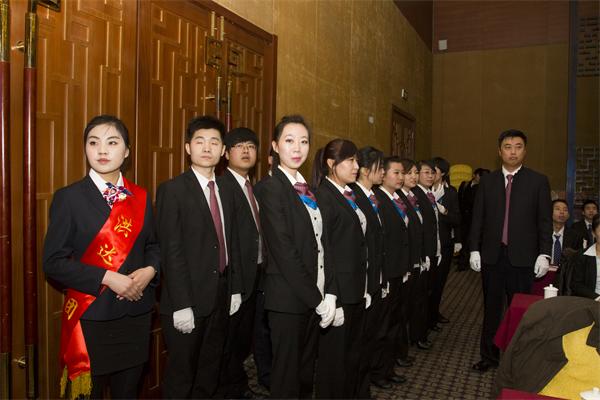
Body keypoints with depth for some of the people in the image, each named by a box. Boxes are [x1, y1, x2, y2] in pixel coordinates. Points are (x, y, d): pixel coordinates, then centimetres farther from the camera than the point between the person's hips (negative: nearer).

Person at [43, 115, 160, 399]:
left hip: (136, 313, 4)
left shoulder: (140, 197, 6)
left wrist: (150, 270, -8)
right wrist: (107, 277, -19)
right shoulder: (69, 197, -7)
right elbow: (54, 261, -10)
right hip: (90, 316, -3)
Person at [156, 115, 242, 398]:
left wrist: (235, 289, 10)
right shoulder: (172, 190, -10)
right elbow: (171, 251, -15)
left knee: (209, 375, 18)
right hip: (188, 301, -6)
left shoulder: (226, 193, 11)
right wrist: (181, 305, -18)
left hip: (221, 299, 6)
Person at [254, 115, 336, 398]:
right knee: (286, 374, 8)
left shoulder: (308, 189, 11)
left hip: (316, 296, 7)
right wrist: (316, 298, -15)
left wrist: (329, 292, -3)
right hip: (288, 297, -7)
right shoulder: (270, 188, -11)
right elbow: (283, 251, -17)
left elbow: (322, 244, 7)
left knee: (307, 368, 18)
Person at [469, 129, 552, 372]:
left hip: (523, 258, -2)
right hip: (492, 255, 2)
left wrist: (544, 254, -7)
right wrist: (475, 250, 1)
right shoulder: (487, 181, 6)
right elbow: (478, 218, 6)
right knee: (492, 308, 11)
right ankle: (489, 355, 24)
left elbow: (545, 221, 0)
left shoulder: (538, 181, 1)